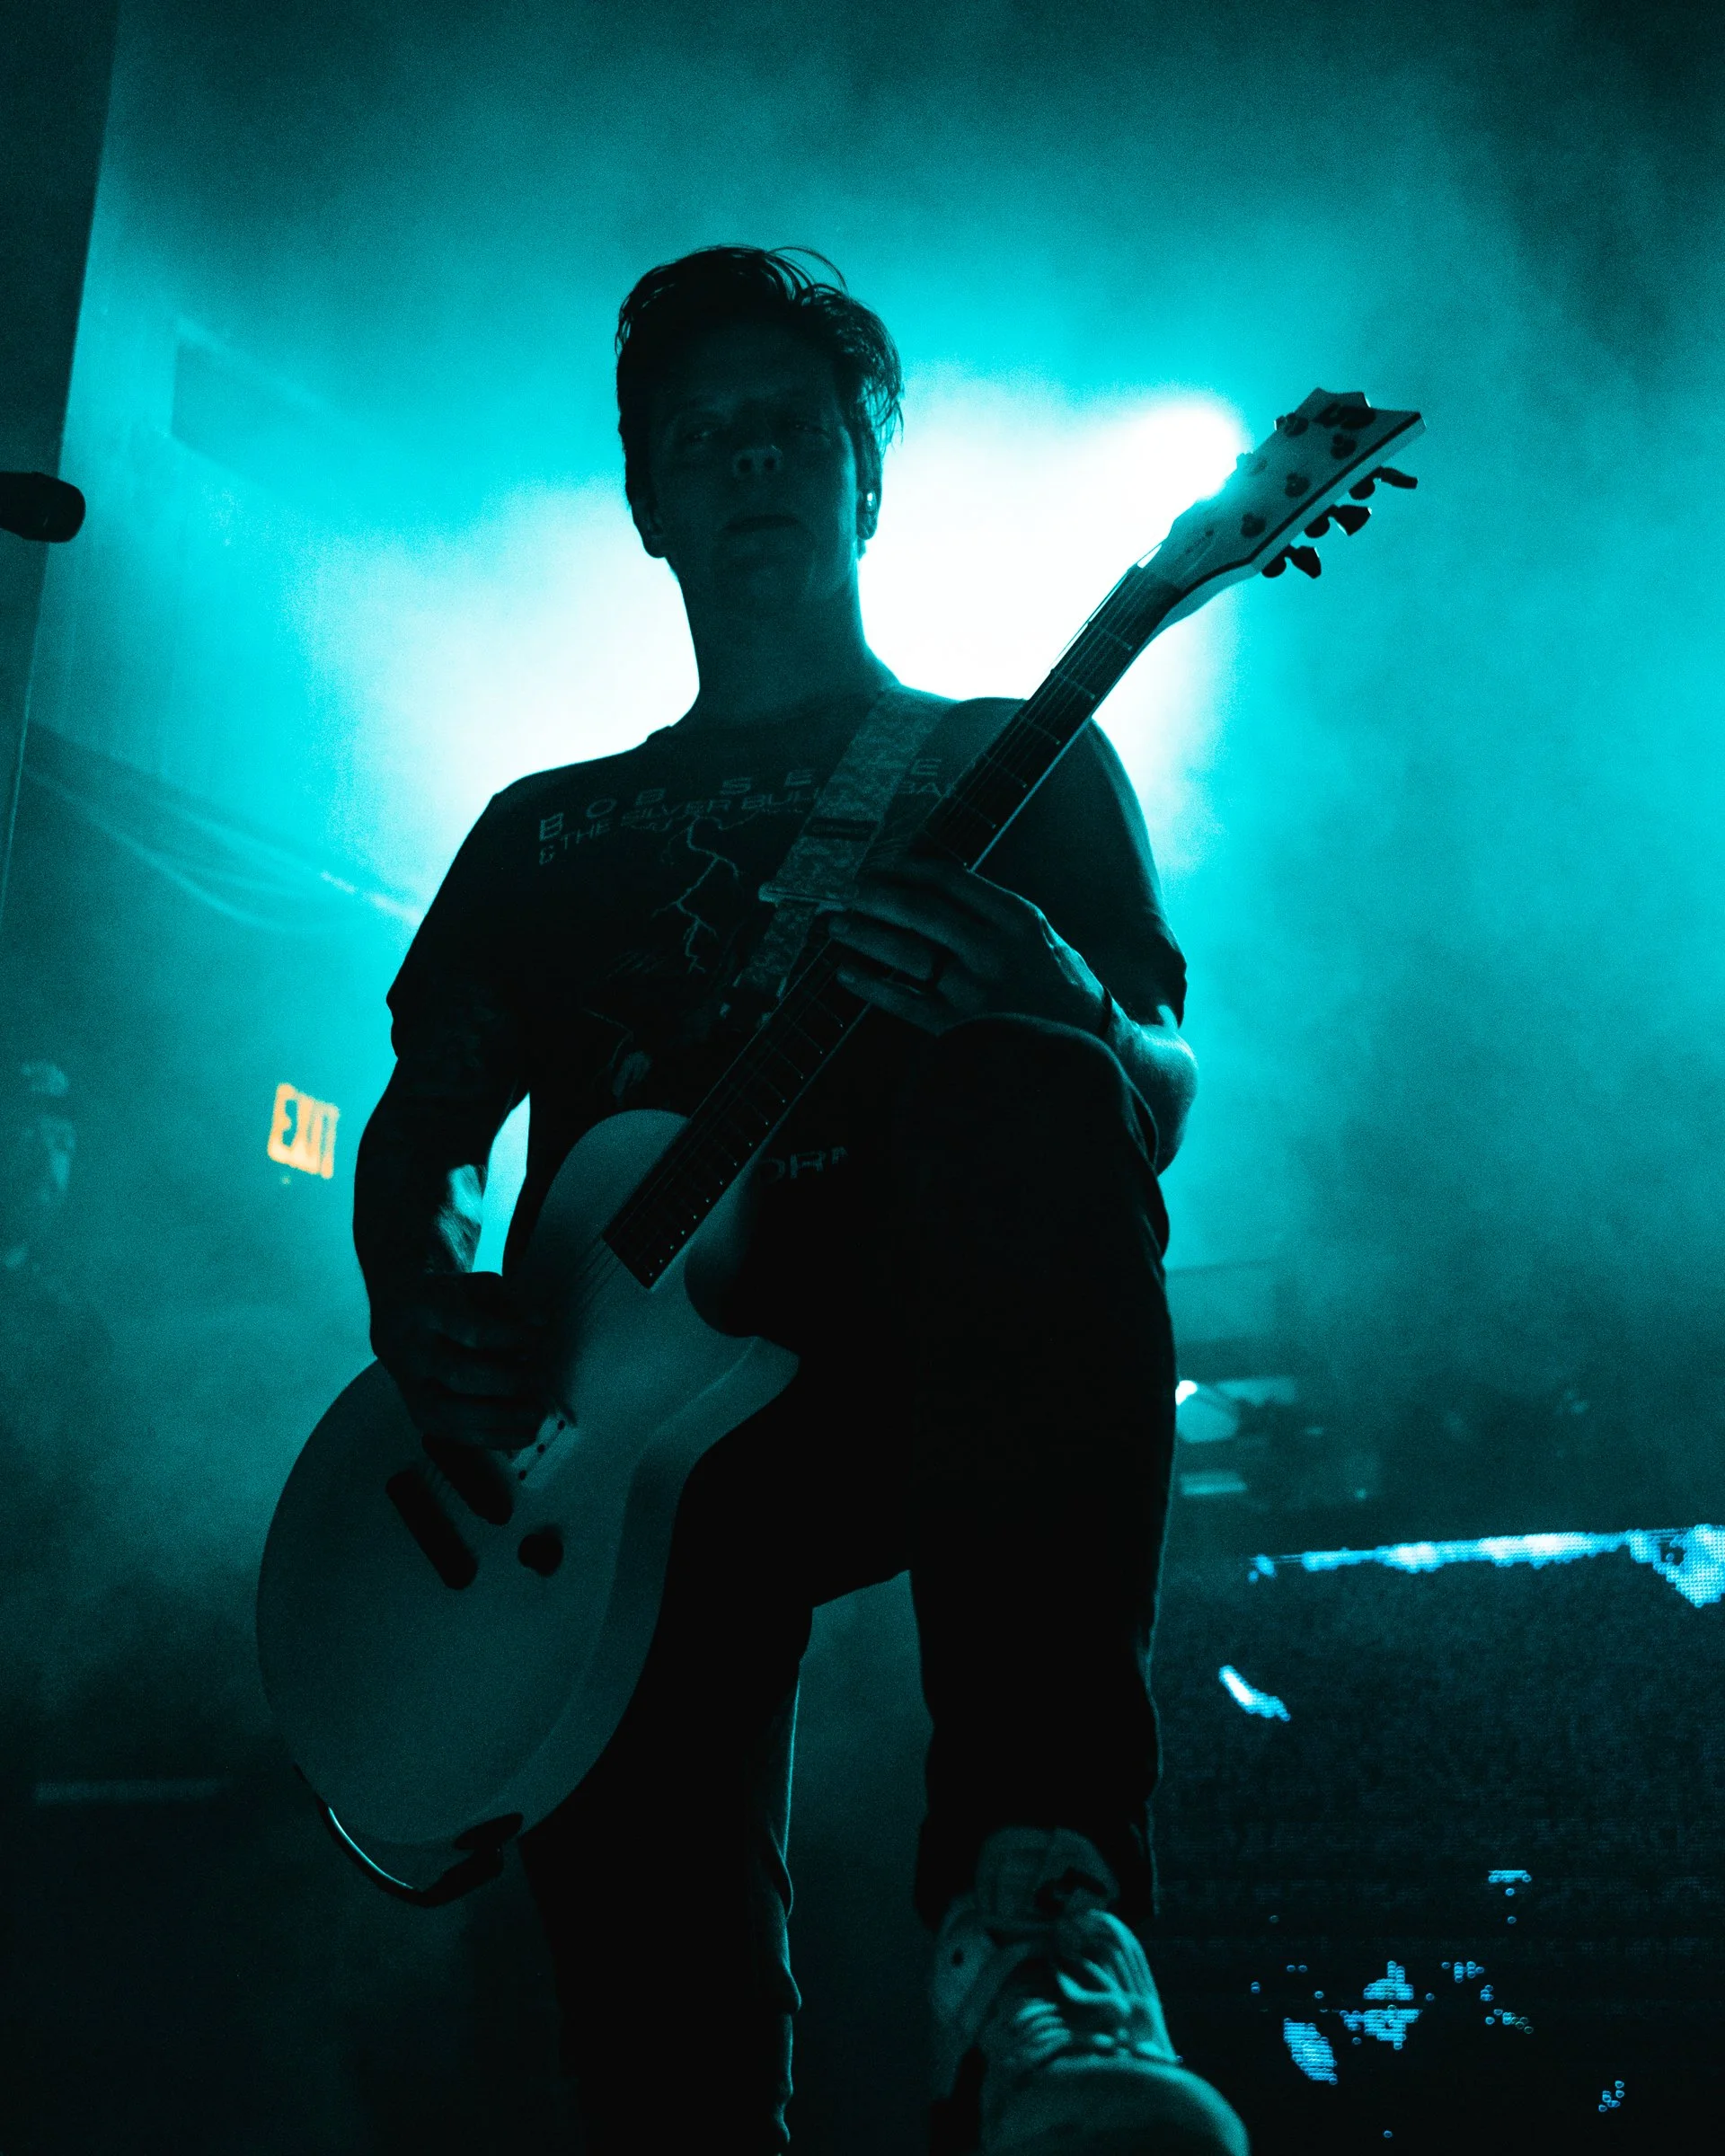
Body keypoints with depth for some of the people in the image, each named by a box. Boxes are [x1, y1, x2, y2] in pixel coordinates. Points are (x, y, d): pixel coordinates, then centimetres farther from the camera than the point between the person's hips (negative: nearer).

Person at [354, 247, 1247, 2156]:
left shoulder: (1021, 759, 19)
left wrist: (1058, 1009, -21)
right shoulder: (550, 830, 27)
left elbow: (1159, 1105, 4)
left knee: (1029, 1090, -37)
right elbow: (424, 1124, 21)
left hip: (941, 1377, -1)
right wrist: (419, 1296, -4)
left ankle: (1038, 1900, -41)